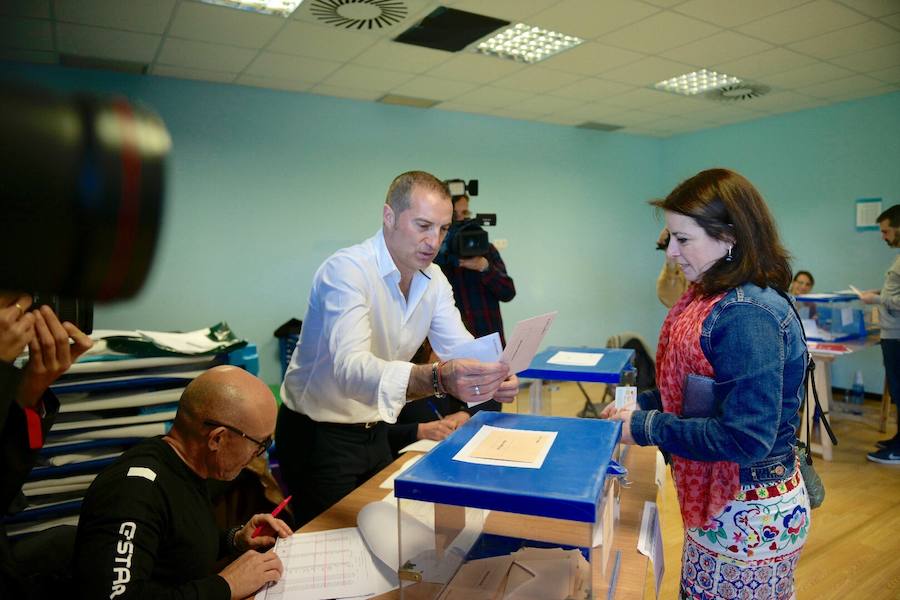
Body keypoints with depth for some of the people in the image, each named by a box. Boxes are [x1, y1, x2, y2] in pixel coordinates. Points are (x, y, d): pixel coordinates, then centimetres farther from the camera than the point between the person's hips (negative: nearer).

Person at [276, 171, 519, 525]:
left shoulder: (433, 280, -1)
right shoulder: (347, 270, -26)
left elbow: (462, 349, -6)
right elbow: (350, 368, -40)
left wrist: (492, 378, -30)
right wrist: (438, 378, -56)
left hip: (375, 431, 7)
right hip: (319, 434, -7)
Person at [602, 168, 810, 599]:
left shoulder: (749, 315, -26)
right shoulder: (711, 297, 2)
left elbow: (747, 439, -27)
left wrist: (645, 428, -20)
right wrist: (640, 406, -2)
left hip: (750, 516, -8)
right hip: (718, 501, 8)